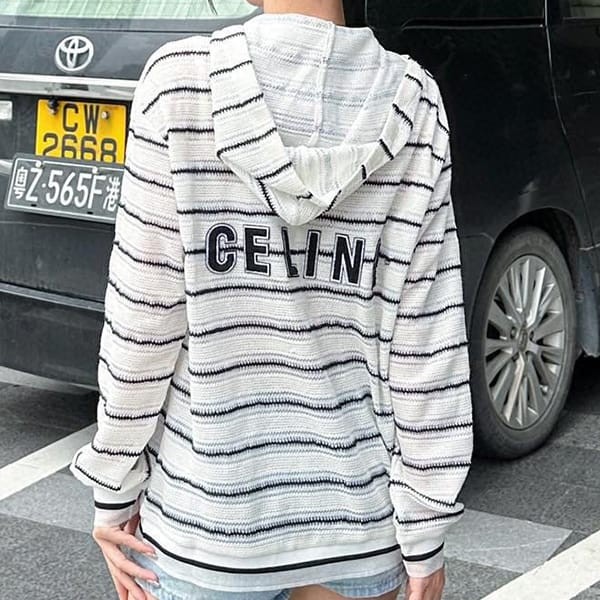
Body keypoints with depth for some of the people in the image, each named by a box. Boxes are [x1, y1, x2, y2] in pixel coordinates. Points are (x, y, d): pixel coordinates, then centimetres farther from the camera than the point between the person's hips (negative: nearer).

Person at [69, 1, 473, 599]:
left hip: (205, 521, -2)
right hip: (361, 522, 2)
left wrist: (112, 493, 2)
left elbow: (143, 316, -10)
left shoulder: (182, 79, -12)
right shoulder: (415, 105, -6)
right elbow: (426, 340, -6)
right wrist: (424, 537, 1)